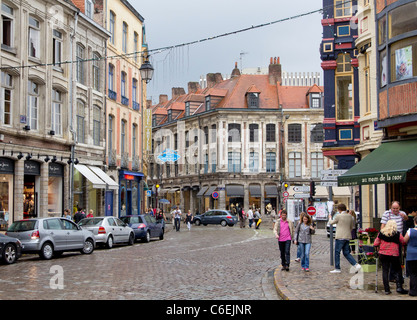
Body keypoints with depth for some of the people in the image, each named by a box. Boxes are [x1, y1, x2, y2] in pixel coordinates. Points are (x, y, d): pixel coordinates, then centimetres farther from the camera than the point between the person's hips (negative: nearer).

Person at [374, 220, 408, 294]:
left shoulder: (381, 233, 0)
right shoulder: (397, 234, -7)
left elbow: (375, 244, 3)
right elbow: (404, 242, 0)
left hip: (383, 254, 2)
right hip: (394, 255, -2)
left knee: (385, 271, 6)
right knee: (397, 271, 9)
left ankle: (386, 289, 5)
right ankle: (399, 287, -1)